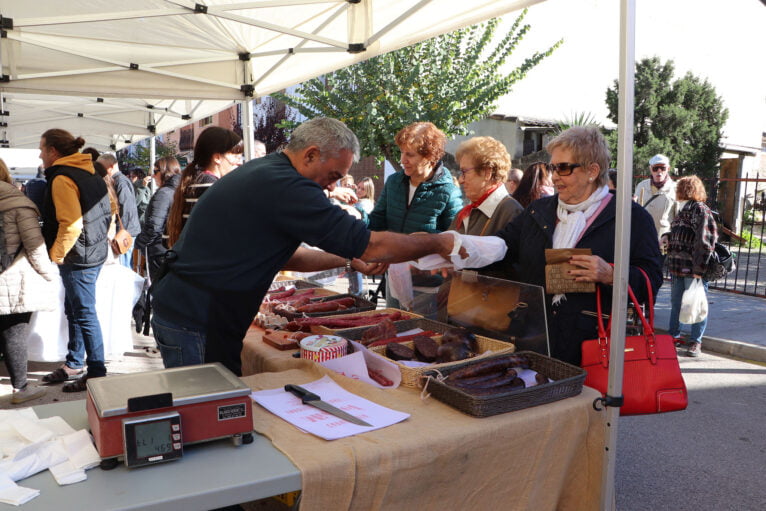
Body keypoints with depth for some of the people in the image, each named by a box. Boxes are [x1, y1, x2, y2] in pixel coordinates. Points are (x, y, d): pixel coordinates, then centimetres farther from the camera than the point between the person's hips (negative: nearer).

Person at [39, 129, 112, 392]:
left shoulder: (62, 178, -17)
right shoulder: (89, 173, 11)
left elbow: (71, 225, -26)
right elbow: (109, 211, 15)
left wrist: (55, 255, -14)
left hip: (78, 259, -10)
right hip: (94, 252, 10)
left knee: (85, 314, -1)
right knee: (74, 311, 19)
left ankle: (97, 373, 9)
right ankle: (73, 363, 32)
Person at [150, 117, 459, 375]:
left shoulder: (258, 173, 12)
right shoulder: (285, 187, -20)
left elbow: (282, 256, 21)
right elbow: (371, 246, -20)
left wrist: (349, 261, 16)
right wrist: (440, 243, -7)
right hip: (195, 325, -10)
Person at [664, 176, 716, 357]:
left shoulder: (700, 210, -12)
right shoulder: (682, 210, 14)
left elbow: (705, 241, -18)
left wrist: (699, 268, -22)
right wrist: (667, 236, 7)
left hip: (693, 269, -9)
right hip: (677, 268, 9)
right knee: (675, 303, 17)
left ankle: (696, 341, 12)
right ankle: (674, 336, 30)